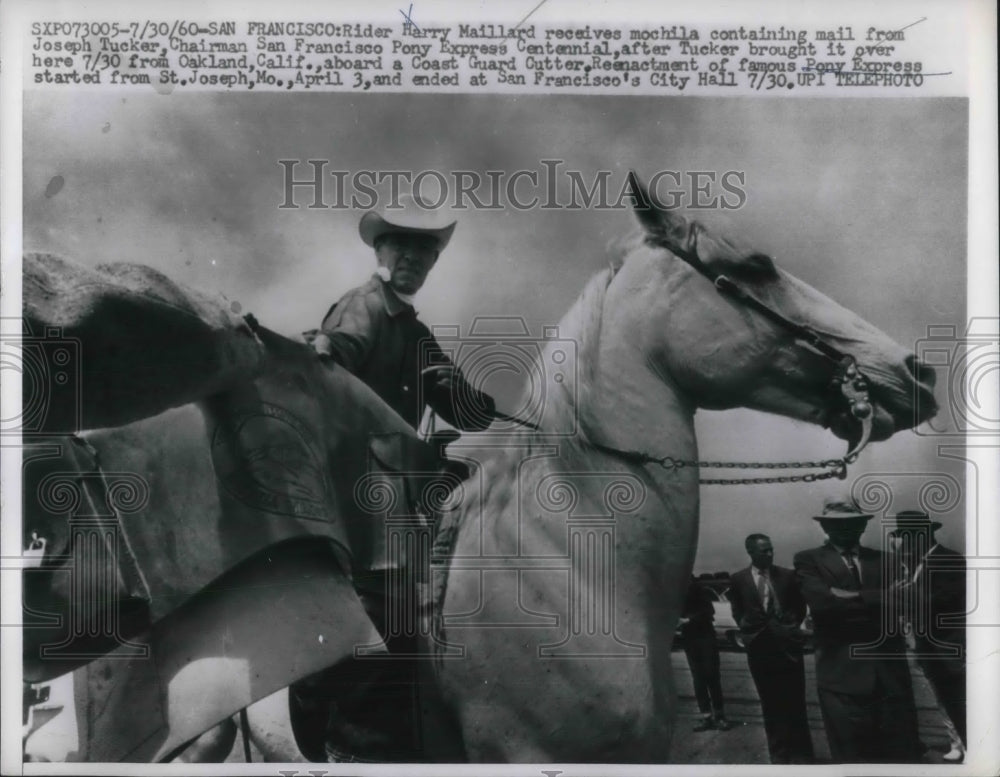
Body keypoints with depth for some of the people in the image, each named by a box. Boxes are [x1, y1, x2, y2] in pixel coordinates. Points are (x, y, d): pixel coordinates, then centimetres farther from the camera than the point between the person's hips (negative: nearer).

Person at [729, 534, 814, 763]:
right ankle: (779, 752, 17)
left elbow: (800, 607, 10)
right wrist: (748, 628, -2)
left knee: (794, 701, 4)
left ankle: (800, 753, 14)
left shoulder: (787, 575, 0)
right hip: (759, 647, 0)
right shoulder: (738, 579, 0)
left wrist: (791, 627, 0)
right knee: (770, 703, 8)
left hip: (788, 644, 0)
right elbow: (737, 612, 10)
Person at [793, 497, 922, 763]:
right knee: (853, 757, 4)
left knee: (904, 755, 7)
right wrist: (875, 602, -9)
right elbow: (821, 600, -14)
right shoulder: (809, 560, 4)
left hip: (890, 671, 3)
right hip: (843, 674, -3)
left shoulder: (883, 560, 16)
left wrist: (852, 597, -11)